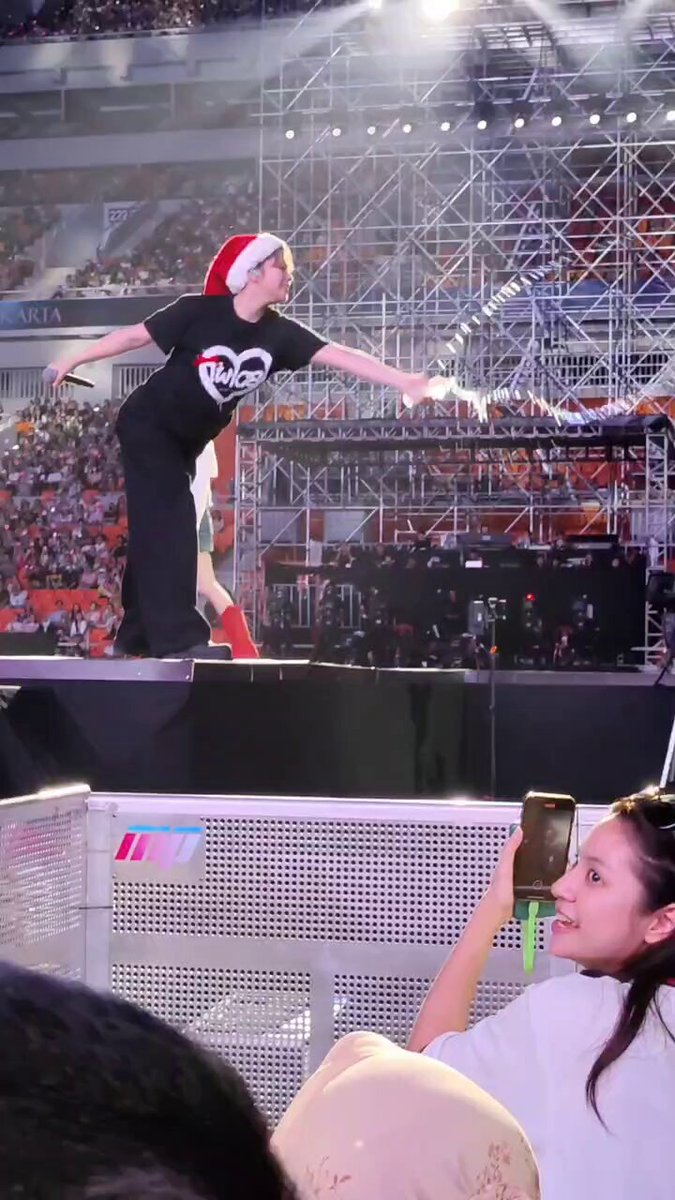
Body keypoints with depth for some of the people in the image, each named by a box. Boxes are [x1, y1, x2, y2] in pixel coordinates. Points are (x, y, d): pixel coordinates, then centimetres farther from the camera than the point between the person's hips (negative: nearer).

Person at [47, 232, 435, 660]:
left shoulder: (279, 333, -10)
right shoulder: (199, 311, -22)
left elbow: (342, 356, -19)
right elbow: (137, 335, -14)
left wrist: (406, 382, -29)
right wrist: (72, 360, -6)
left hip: (186, 441, 6)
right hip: (147, 425, -6)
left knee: (160, 528, 10)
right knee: (171, 522, -17)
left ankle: (139, 634, 18)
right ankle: (179, 637, -23)